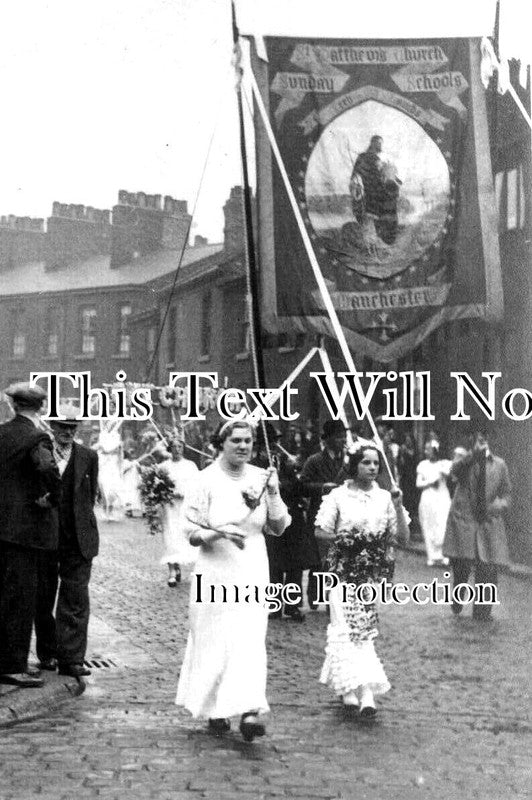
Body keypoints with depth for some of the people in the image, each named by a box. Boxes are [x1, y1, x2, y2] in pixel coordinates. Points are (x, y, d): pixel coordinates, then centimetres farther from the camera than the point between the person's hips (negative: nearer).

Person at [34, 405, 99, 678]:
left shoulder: (88, 457, 6)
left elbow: (91, 496, 10)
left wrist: (80, 524, 5)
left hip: (78, 539, 0)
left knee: (75, 599, -4)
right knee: (43, 599, 9)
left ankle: (71, 659, -1)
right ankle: (47, 653, 24)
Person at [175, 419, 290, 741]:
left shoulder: (261, 477, 3)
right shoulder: (207, 480, -6)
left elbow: (279, 528, 3)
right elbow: (192, 534, -4)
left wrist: (273, 494, -11)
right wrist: (221, 532, -22)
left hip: (252, 572, 2)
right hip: (216, 572, -2)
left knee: (251, 640, -7)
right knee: (214, 641, 6)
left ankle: (249, 712, -10)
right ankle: (214, 708, 26)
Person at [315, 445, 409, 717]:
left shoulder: (385, 498, 6)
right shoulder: (338, 496, 0)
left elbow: (403, 536, 2)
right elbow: (320, 531, 3)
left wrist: (398, 507, -10)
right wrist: (338, 537, -15)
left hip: (374, 573, 3)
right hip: (345, 571, -3)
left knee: (357, 627, 6)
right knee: (353, 628, -11)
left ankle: (347, 687, 22)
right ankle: (365, 694, -12)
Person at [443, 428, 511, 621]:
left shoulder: (499, 464, 9)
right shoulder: (463, 461, 2)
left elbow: (507, 492, 14)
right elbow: (454, 470, -22)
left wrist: (501, 503, -8)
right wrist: (474, 454, -35)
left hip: (489, 523, 2)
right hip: (463, 520, -2)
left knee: (488, 569, -4)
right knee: (461, 566, -3)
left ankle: (482, 613, 13)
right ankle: (457, 602, 27)